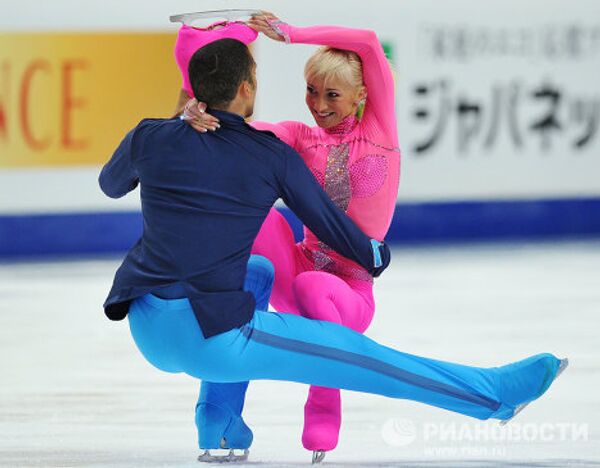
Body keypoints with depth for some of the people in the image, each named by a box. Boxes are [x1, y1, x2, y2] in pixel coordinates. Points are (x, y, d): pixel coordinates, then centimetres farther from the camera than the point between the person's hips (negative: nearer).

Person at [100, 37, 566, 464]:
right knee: (352, 351, 5)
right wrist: (375, 256, 30)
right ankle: (493, 393, 13)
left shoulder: (148, 138, 5)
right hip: (210, 337, -5)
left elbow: (111, 184, 27)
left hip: (147, 334, 5)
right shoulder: (273, 155, -3)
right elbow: (327, 221, 9)